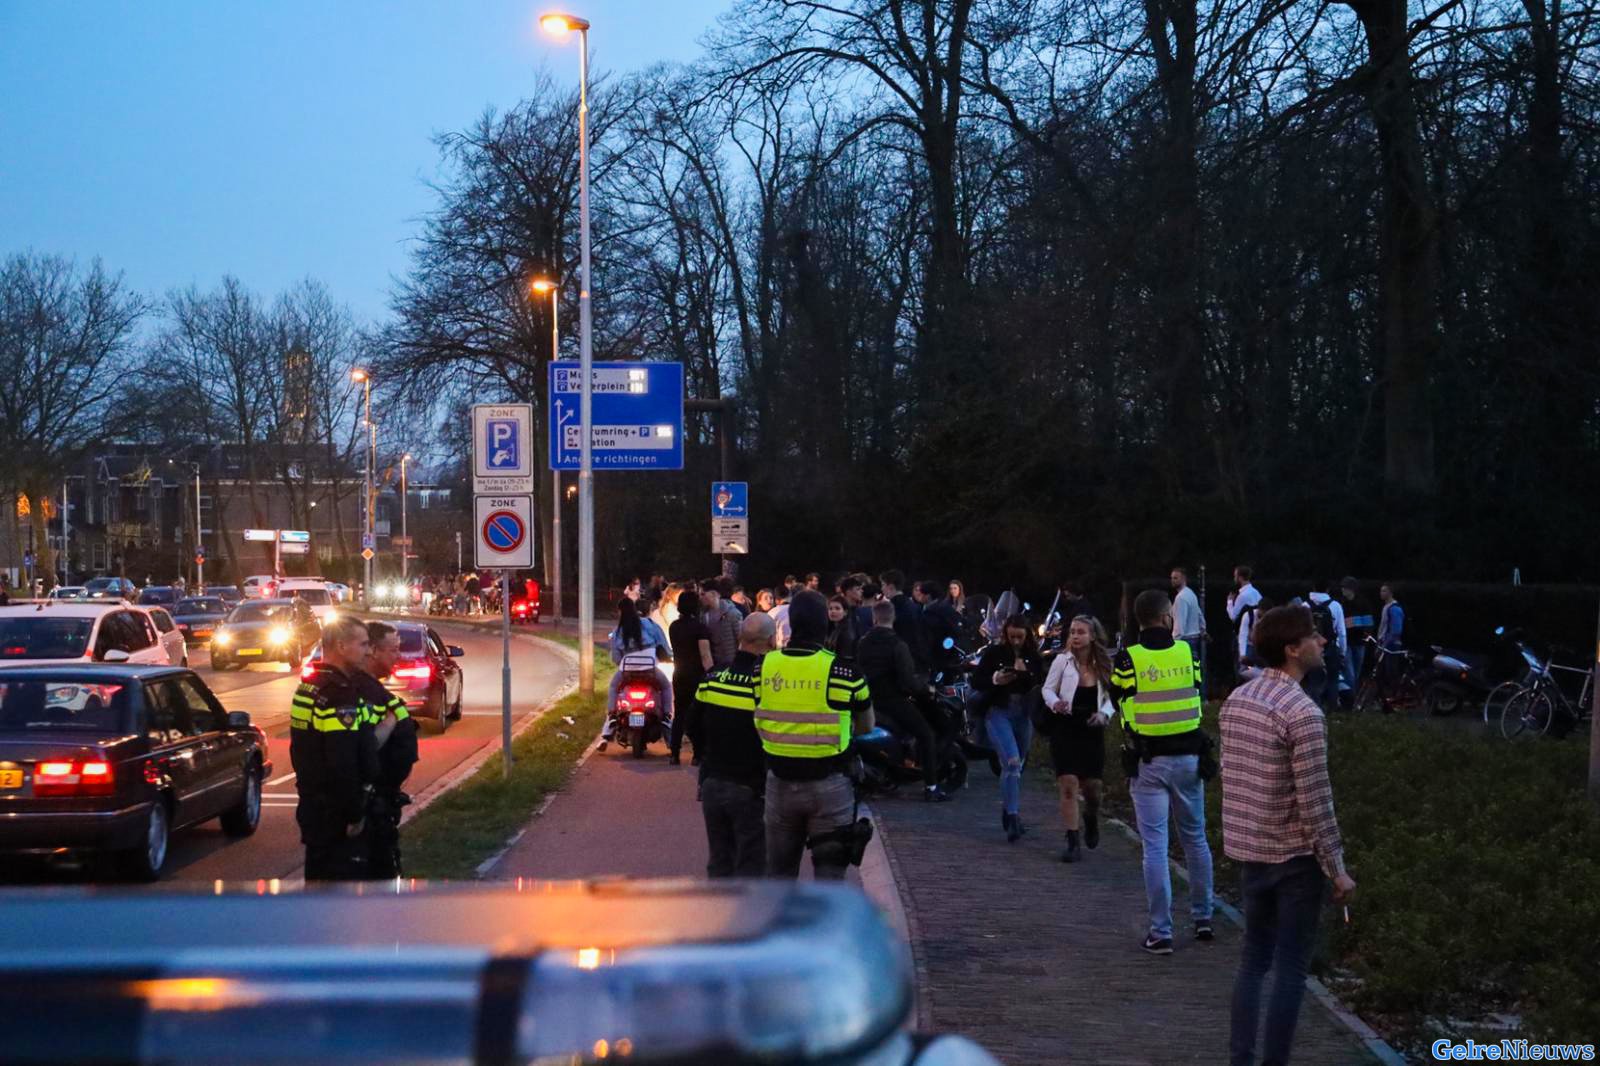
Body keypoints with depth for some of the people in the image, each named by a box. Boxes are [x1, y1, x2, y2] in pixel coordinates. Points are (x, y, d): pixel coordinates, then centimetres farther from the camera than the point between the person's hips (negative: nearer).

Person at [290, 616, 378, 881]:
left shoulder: (309, 687, 12)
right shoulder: (340, 695, -21)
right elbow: (343, 766, -26)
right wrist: (355, 815, -18)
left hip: (313, 807, 10)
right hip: (337, 814, -10)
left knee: (320, 875, 17)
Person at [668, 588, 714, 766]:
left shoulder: (673, 627, 7)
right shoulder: (699, 627, -14)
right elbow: (705, 656, -19)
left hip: (679, 675, 6)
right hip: (697, 676, -6)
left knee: (680, 713, 12)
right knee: (698, 715, 1)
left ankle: (675, 754, 8)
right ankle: (698, 755, 0)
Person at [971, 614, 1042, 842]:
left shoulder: (1033, 656, 4)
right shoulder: (993, 653, -3)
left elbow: (1043, 685, -2)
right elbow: (976, 681, -2)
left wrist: (1027, 675, -18)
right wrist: (995, 679, -20)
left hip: (1024, 715, 4)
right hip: (998, 713, -4)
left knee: (1016, 766, 15)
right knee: (1012, 762, -19)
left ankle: (1008, 812, 34)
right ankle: (1012, 817, -19)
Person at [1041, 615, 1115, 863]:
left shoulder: (1104, 666, -1)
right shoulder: (1062, 661, -7)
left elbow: (1110, 697, 7)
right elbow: (1048, 688, 0)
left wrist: (1104, 714, -12)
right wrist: (1055, 703, -21)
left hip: (1092, 730, 2)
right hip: (1065, 728, -2)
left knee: (1091, 787, 8)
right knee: (1068, 785, -8)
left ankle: (1091, 818, 43)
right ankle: (1073, 842, -1)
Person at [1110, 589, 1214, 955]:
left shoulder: (1127, 659, -10)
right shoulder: (1187, 652, -3)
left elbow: (1120, 703, -2)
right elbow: (1199, 699, 7)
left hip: (1148, 761, -2)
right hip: (1188, 757, 3)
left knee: (1154, 846, 0)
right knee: (1195, 839, 18)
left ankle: (1160, 932, 0)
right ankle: (1202, 918, 27)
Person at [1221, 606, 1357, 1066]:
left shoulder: (1236, 700, 4)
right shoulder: (1303, 713, -20)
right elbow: (1315, 801, -19)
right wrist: (1337, 868, -11)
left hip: (1248, 850, 7)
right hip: (1294, 856, -7)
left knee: (1254, 958, 15)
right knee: (1290, 967, 2)